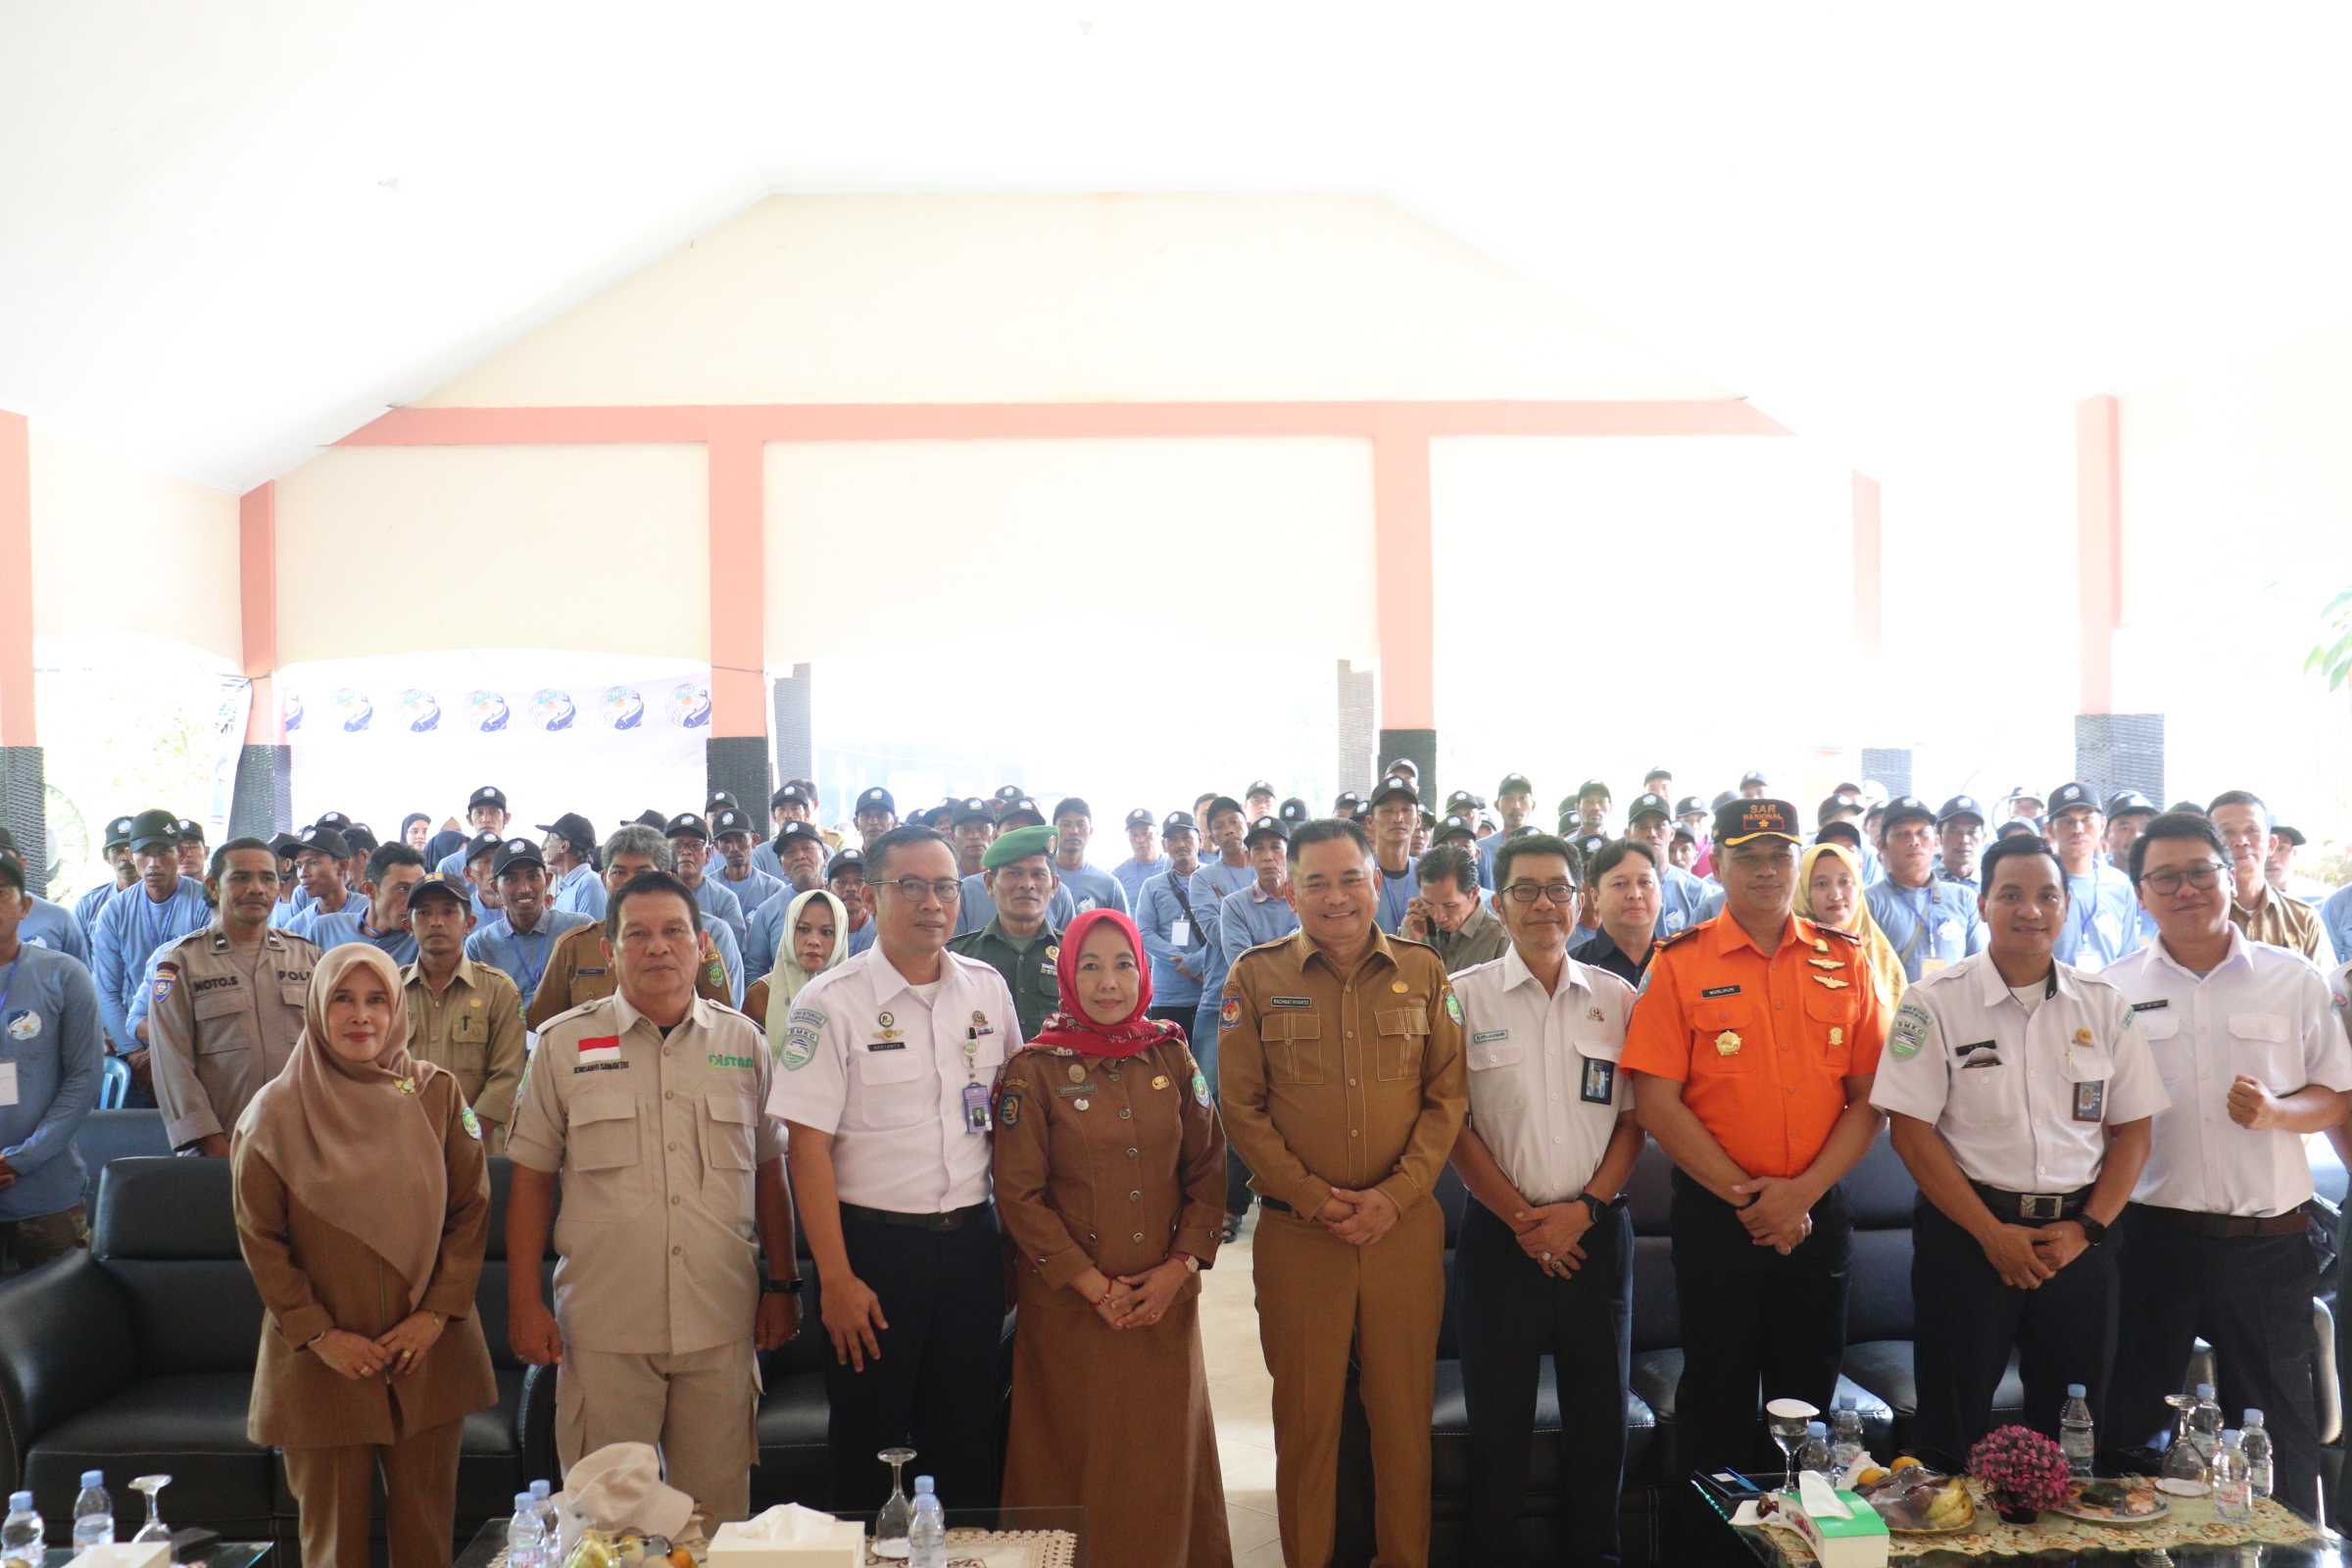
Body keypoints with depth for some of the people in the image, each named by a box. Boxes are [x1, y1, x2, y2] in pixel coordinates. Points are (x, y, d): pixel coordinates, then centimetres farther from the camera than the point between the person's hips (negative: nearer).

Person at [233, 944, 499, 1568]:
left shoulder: (436, 1094, 1)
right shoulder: (274, 1113, -3)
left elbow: (471, 1210, 3)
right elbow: (259, 1238, -2)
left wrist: (437, 1312, -6)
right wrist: (318, 1335, -7)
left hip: (429, 1352, 1)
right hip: (321, 1363, -1)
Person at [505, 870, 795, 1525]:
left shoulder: (743, 1042, 7)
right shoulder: (564, 1043, 3)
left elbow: (769, 1171, 12)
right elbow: (531, 1178, 4)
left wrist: (782, 1285, 8)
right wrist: (524, 1301, 0)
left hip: (721, 1323, 1)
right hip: (603, 1328, -1)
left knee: (718, 1513, 8)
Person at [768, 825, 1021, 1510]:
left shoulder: (988, 989, 5)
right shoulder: (830, 1003, -9)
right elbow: (808, 1146, -11)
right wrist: (836, 1280, -14)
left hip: (972, 1241, 4)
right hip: (874, 1243, -4)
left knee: (969, 1443, 13)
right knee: (869, 1439, 8)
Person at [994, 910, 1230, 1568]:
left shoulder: (1172, 1057, 4)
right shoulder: (1034, 1069, -5)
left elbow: (1208, 1171, 5)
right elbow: (1018, 1194, -8)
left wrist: (1181, 1266, -7)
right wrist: (1093, 1285, -12)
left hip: (1165, 1297, 3)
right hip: (1068, 1302, -3)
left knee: (1166, 1456, 10)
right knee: (1079, 1457, 5)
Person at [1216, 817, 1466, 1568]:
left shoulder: (1423, 973, 5)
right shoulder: (1255, 976, 1)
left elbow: (1447, 1096, 3)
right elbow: (1241, 1106, -1)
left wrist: (1395, 1195, -9)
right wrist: (1313, 1197, -9)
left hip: (1406, 1226, 1)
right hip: (1296, 1232, -1)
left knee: (1405, 1412, 8)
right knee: (1306, 1413, 7)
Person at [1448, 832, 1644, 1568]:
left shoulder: (1617, 999, 4)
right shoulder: (1465, 995, -2)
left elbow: (1633, 1118, 5)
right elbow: (1453, 1123, -3)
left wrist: (1586, 1208, -8)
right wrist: (1519, 1216, -9)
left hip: (1596, 1230, 2)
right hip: (1499, 1232, -1)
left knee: (1599, 1409, 9)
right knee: (1498, 1411, 7)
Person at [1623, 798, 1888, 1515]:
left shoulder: (1843, 961, 4)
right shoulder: (1680, 964, -3)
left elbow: (1869, 1098, 1)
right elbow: (1656, 1099, -9)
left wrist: (1803, 1190, -11)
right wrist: (1745, 1195, -12)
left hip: (1819, 1212, 2)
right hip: (1714, 1214, -2)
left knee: (1809, 1396, 12)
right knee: (1717, 1397, 7)